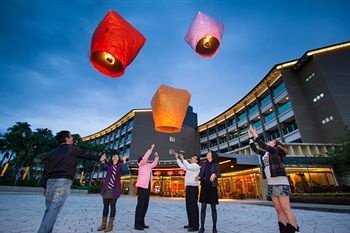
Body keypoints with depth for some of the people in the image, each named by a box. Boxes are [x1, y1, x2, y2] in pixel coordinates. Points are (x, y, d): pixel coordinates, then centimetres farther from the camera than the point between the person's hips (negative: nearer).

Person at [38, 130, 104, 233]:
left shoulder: (52, 151, 17)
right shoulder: (72, 148, 4)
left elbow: (46, 170, 15)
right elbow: (87, 154, 13)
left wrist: (44, 186, 18)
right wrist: (99, 158, 28)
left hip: (50, 181, 6)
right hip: (63, 181, -6)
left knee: (49, 210, 14)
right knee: (53, 210, -6)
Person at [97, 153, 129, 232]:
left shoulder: (120, 166, 5)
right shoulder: (108, 165, 13)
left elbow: (125, 171, -16)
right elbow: (104, 167, -10)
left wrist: (124, 161, -20)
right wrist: (102, 161, -22)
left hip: (114, 189, -3)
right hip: (106, 189, 3)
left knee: (112, 206, 2)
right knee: (105, 206, 10)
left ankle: (110, 225, 11)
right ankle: (103, 224, 22)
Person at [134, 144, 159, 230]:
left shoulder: (148, 165, 16)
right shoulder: (141, 164, -3)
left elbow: (154, 163, 28)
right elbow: (145, 157, -18)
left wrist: (156, 156, 14)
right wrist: (151, 149, -15)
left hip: (147, 187, 8)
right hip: (142, 186, -8)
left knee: (145, 205, 10)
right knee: (140, 205, -5)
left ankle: (141, 223, 19)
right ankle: (137, 224, 1)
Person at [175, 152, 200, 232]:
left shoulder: (196, 166, -7)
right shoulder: (190, 166, 20)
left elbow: (188, 167, -26)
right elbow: (182, 166, 27)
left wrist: (183, 159, -21)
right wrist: (177, 158, 19)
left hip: (193, 188, -9)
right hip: (188, 187, 9)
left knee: (193, 207, -6)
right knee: (188, 206, 13)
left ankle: (195, 226, 0)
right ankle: (191, 224, 22)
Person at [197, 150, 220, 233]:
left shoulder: (216, 165, 2)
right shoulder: (204, 165, 14)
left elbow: (218, 173, -14)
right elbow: (200, 175, 9)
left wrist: (214, 175, -35)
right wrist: (198, 177, -14)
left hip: (212, 187, -3)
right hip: (204, 186, 3)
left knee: (213, 208, 4)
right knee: (203, 207, 4)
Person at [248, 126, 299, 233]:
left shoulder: (278, 151, -2)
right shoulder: (265, 154, 17)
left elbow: (263, 146, -18)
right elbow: (255, 149, 21)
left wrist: (255, 135, -17)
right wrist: (250, 137, 17)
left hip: (281, 183, -7)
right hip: (271, 185, 7)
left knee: (286, 210, -7)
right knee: (279, 211, 6)